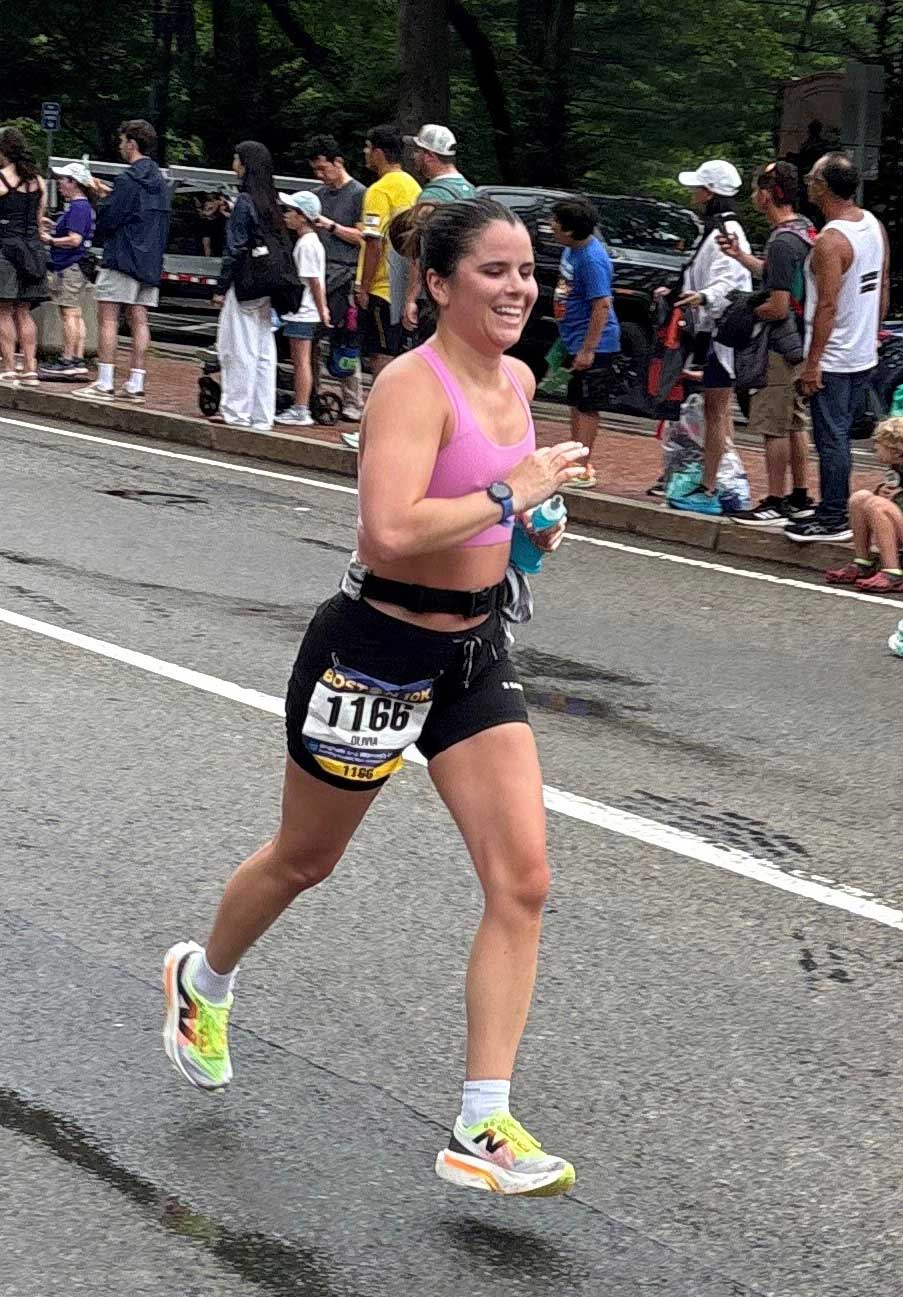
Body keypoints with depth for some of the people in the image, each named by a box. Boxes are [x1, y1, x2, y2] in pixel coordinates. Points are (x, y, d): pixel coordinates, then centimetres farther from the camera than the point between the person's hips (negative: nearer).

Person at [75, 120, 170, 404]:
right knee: (139, 320, 7)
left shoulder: (128, 180, -13)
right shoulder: (160, 182, 14)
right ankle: (136, 384, 5)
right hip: (150, 262, 8)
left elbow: (108, 218, -13)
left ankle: (105, 383, -8)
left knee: (107, 318, -5)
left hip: (122, 258, -8)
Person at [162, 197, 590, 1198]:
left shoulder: (516, 381, 4)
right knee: (304, 861, 15)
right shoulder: (412, 385, -21)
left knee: (523, 880, -6)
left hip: (475, 656, 7)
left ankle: (482, 1130, 0)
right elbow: (388, 531, -36)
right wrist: (511, 493, -28)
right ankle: (202, 981, 47)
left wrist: (525, 528, 8)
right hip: (376, 653, -7)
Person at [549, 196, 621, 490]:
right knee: (576, 403, 17)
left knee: (586, 407, -4)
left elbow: (602, 305, -26)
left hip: (592, 343, -10)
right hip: (574, 341, 10)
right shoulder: (572, 248, 6)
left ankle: (582, 471, 1)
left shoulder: (592, 259, -23)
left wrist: (587, 350, -26)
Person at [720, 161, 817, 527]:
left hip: (781, 348, -10)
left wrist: (746, 311, -6)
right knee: (795, 424, 16)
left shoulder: (782, 242, -21)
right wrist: (740, 256, 11)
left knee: (774, 427, -2)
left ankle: (775, 504, 2)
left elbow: (777, 306, -22)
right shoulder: (805, 229, 8)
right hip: (800, 344, 10)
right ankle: (800, 498, 23)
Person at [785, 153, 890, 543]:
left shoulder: (831, 241, -20)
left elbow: (827, 307, -22)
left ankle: (833, 519, 2)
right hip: (864, 357, 9)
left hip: (833, 360, -9)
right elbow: (884, 286, 13)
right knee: (840, 438, 17)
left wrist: (812, 363, -18)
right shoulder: (874, 226, 5)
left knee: (831, 440, -2)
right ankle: (837, 509, 22)